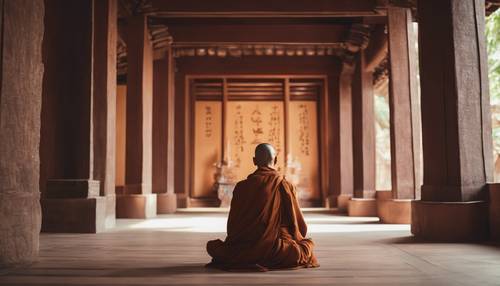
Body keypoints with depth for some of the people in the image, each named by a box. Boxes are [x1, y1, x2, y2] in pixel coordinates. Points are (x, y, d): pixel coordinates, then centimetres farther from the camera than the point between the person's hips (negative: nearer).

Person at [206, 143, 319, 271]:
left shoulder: (241, 186, -3)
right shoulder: (286, 186, -4)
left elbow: (232, 224, 4)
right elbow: (300, 226, 4)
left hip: (243, 251, 1)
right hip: (278, 250, -1)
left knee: (212, 246, 27)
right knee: (307, 244, 27)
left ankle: (248, 259, 7)